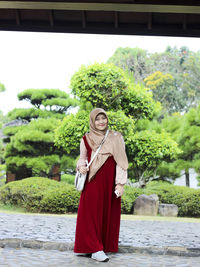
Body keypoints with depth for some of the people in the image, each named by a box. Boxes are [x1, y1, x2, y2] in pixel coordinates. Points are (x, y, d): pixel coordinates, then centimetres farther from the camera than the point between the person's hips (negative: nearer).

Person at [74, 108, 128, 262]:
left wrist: (120, 183, -9)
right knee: (91, 213, -4)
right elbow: (82, 158, 16)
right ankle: (95, 249, 1)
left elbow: (120, 161, 0)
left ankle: (106, 245, 13)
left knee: (108, 214, 3)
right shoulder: (86, 139, 8)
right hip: (92, 182, 0)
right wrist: (81, 166, -8)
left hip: (109, 182, 0)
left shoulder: (116, 138, 5)